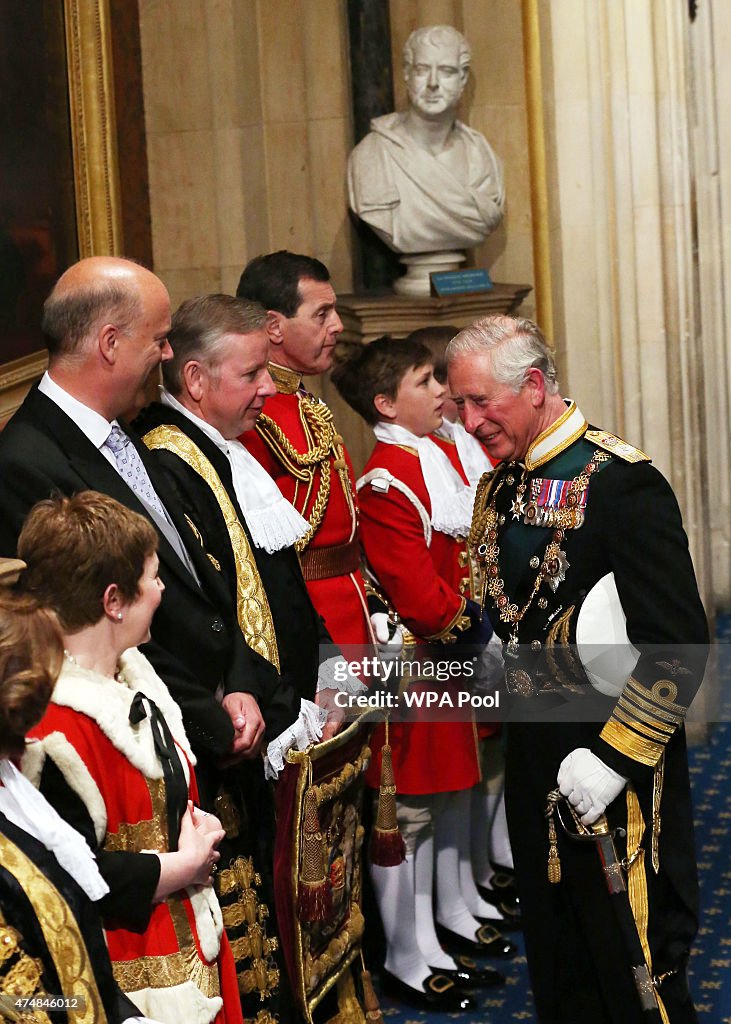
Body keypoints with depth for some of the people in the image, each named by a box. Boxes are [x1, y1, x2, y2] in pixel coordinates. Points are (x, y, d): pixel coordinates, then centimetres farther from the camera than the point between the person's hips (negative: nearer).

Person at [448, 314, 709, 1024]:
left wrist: (614, 755, -21)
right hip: (532, 750, 8)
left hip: (614, 765, -7)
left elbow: (679, 644, -21)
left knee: (632, 957, 4)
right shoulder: (496, 487, 7)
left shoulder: (620, 482, -18)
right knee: (554, 948, 19)